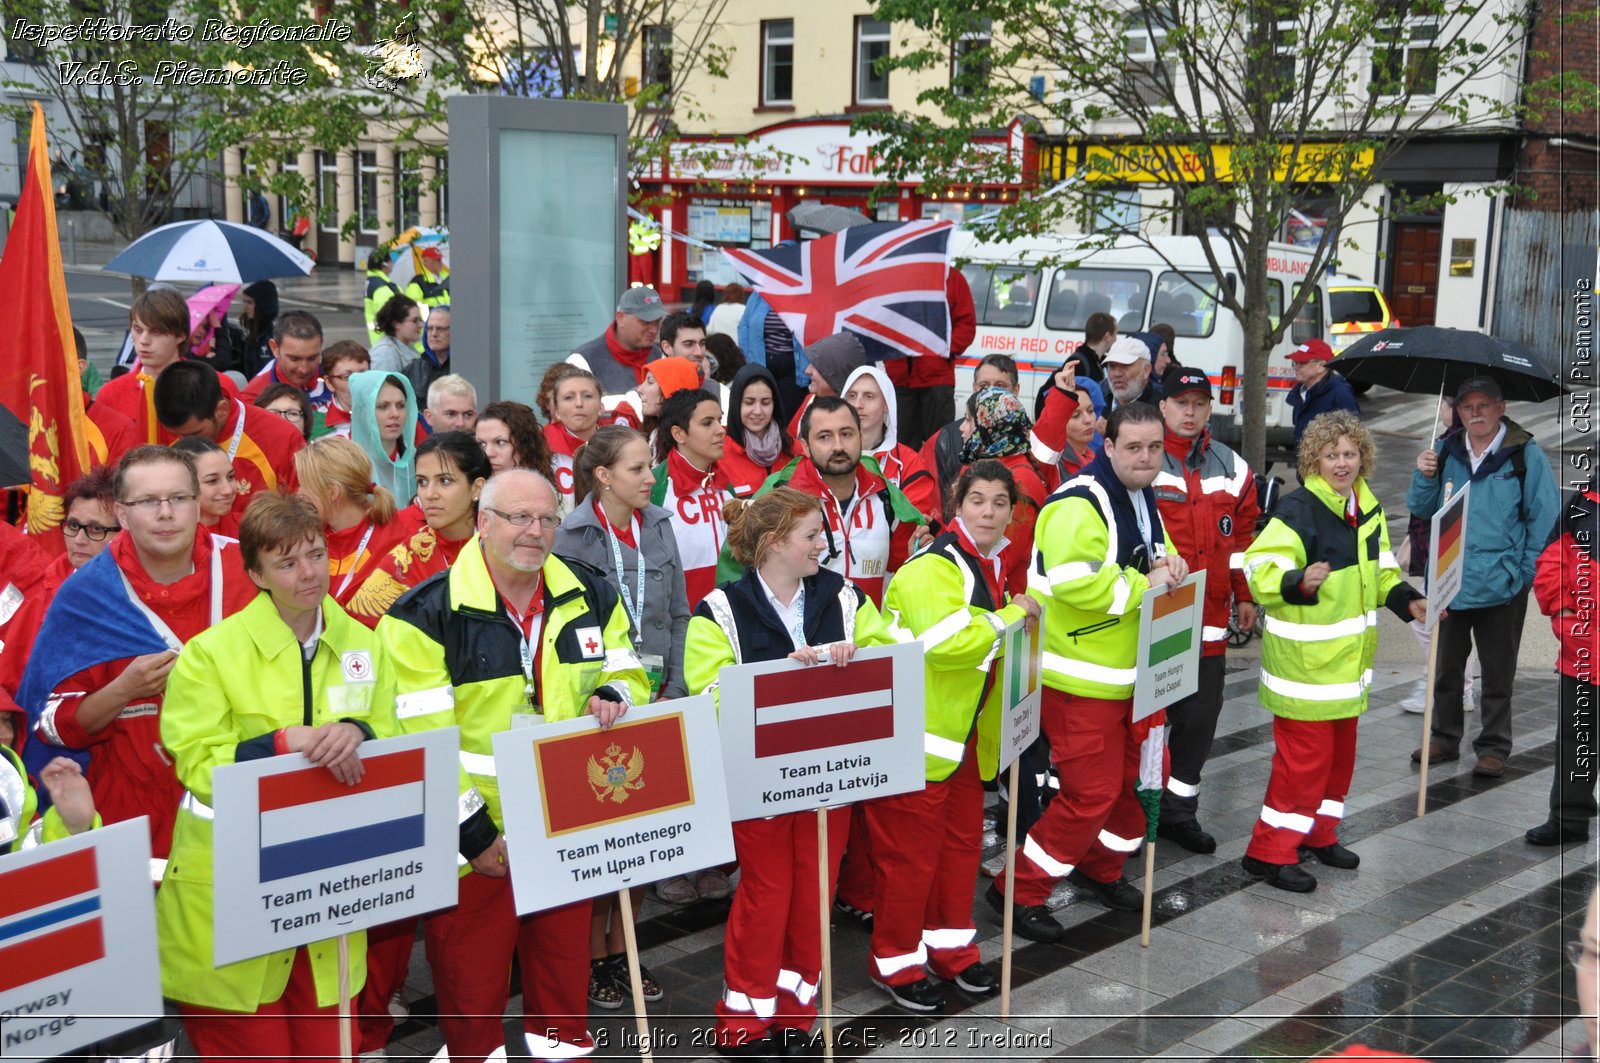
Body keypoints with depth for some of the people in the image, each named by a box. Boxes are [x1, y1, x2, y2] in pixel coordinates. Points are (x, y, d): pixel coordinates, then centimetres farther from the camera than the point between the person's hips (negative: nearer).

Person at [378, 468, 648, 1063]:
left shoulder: (591, 598, 4)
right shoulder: (427, 615, -12)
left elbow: (628, 678, 14)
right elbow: (422, 739, -14)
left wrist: (611, 697, -11)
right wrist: (473, 831, -15)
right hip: (476, 837, -4)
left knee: (565, 960, 17)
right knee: (472, 976, 8)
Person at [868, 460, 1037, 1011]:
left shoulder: (989, 568, 13)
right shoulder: (932, 568, -18)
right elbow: (945, 643, -33)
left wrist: (1015, 621, 10)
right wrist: (1010, 615, -22)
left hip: (962, 735, 9)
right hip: (913, 736, -9)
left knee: (961, 841, 16)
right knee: (909, 850, 0)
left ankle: (949, 945, 32)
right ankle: (895, 961, 15)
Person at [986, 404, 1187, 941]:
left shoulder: (1144, 501, 12)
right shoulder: (1079, 505, -20)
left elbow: (1157, 557, 23)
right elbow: (1075, 582, -32)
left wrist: (1168, 566, -2)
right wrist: (1144, 585, -21)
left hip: (1131, 672, 9)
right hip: (1081, 679, -9)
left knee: (1145, 775, 17)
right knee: (1092, 792, -6)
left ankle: (1100, 868, 39)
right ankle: (1018, 890, 8)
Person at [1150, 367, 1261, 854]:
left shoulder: (1232, 468, 11)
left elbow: (1244, 536, 17)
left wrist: (1245, 595, 16)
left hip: (1208, 617, 5)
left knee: (1201, 713, 8)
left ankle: (1179, 809, 22)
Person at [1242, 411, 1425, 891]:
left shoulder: (1368, 509, 8)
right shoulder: (1297, 509, -19)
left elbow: (1379, 569, 22)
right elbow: (1260, 568, -26)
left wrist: (1406, 599, 9)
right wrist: (1299, 582, -42)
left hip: (1347, 658, 9)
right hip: (1304, 659, -9)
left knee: (1340, 752, 18)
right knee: (1304, 756, -6)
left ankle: (1317, 835, 35)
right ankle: (1270, 852, 5)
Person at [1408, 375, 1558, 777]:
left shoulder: (1525, 454, -5)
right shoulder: (1444, 452, 5)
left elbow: (1545, 517, -3)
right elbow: (1421, 510, 10)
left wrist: (1527, 572, -9)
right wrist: (1425, 478, -10)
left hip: (1501, 587, -3)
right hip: (1447, 582, 4)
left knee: (1497, 675, 8)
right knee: (1445, 668, 15)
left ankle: (1493, 747, 19)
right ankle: (1444, 739, 28)